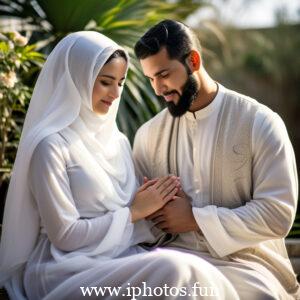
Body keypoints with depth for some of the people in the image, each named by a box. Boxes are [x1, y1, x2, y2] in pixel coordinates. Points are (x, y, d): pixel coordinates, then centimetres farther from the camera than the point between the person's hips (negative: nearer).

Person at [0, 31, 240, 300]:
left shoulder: (117, 139, 12)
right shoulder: (51, 145, -11)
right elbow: (65, 235, -13)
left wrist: (156, 203, -6)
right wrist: (134, 212, -8)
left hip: (122, 259, 7)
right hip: (66, 271, -6)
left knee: (202, 277, -22)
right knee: (174, 269, -30)